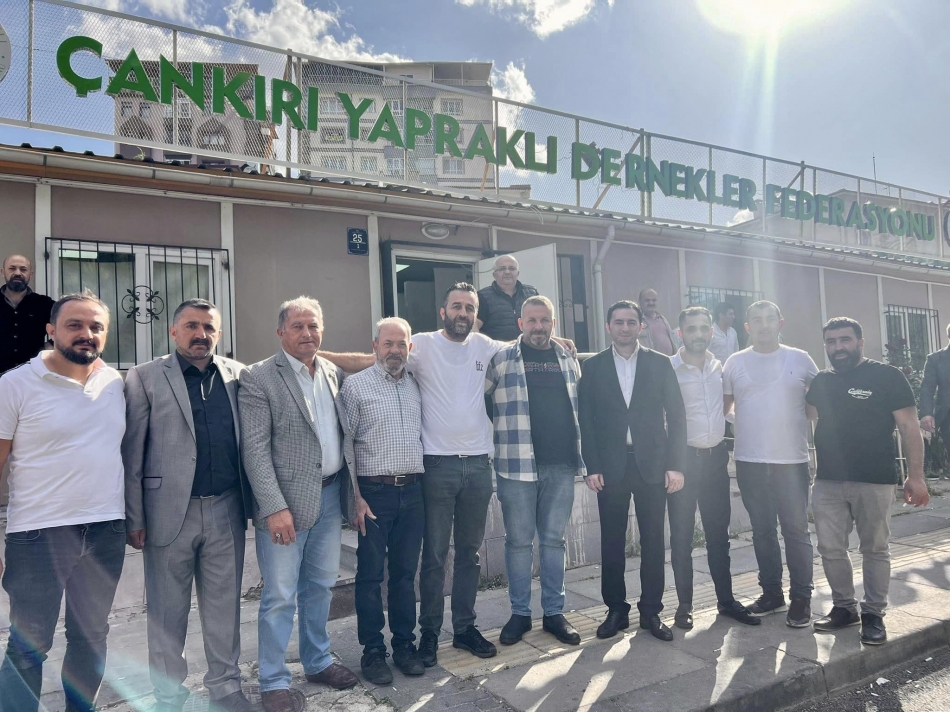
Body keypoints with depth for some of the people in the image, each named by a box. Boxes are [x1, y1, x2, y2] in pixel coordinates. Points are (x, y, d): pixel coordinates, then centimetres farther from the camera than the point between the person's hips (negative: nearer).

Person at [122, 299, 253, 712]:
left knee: (224, 605, 12)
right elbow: (132, 452, -3)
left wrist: (250, 501, 4)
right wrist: (134, 518, -5)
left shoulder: (237, 375, 6)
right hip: (169, 511, -2)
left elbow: (248, 441, 8)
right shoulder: (145, 377, -1)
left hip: (226, 510, 2)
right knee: (168, 610, 12)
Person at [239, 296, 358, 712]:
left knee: (320, 586, 18)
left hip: (329, 495, 6)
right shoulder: (259, 378, -9)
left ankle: (317, 662, 36)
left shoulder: (333, 373, 8)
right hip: (286, 502, -6)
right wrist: (274, 507, -20)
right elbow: (254, 449, -14)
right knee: (280, 596, 3)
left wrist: (350, 490, 8)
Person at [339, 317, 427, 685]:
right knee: (370, 574, 5)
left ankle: (404, 644, 25)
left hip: (412, 491, 4)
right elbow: (345, 444, -5)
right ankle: (373, 650, 18)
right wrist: (355, 497, -9)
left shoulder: (416, 386, 11)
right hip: (374, 492, -4)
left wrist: (422, 483, 9)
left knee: (405, 572, 12)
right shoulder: (355, 385, -2)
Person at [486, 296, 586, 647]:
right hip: (517, 466, -3)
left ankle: (554, 612, 23)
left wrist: (582, 457, 13)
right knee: (518, 541, 6)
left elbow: (579, 407, 18)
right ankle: (520, 613, 20)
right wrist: (506, 432, 1)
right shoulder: (501, 359, -1)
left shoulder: (568, 359, 10)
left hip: (561, 466, 3)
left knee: (553, 540, 11)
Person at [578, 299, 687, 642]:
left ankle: (651, 611, 19)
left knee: (653, 541, 6)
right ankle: (616, 610, 19)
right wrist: (592, 467, -5)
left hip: (651, 464, 0)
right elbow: (586, 420, 2)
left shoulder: (660, 364, 6)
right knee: (612, 542, 6)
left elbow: (676, 415, 3)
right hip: (611, 466, 0)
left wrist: (675, 465, -4)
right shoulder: (593, 367, 5)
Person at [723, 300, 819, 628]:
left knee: (796, 530, 2)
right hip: (749, 462, 2)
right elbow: (723, 406, 10)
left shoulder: (800, 359, 3)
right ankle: (771, 593, 24)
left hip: (792, 461, -1)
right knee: (762, 530, 11)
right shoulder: (735, 362, 4)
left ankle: (801, 597, 15)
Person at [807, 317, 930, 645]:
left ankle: (873, 614, 20)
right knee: (830, 549, 7)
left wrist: (915, 476, -12)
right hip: (828, 481, 4)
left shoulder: (886, 376, -4)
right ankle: (844, 607, 23)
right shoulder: (821, 381, 9)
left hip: (874, 481, -4)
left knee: (875, 550, 8)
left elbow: (909, 427, -7)